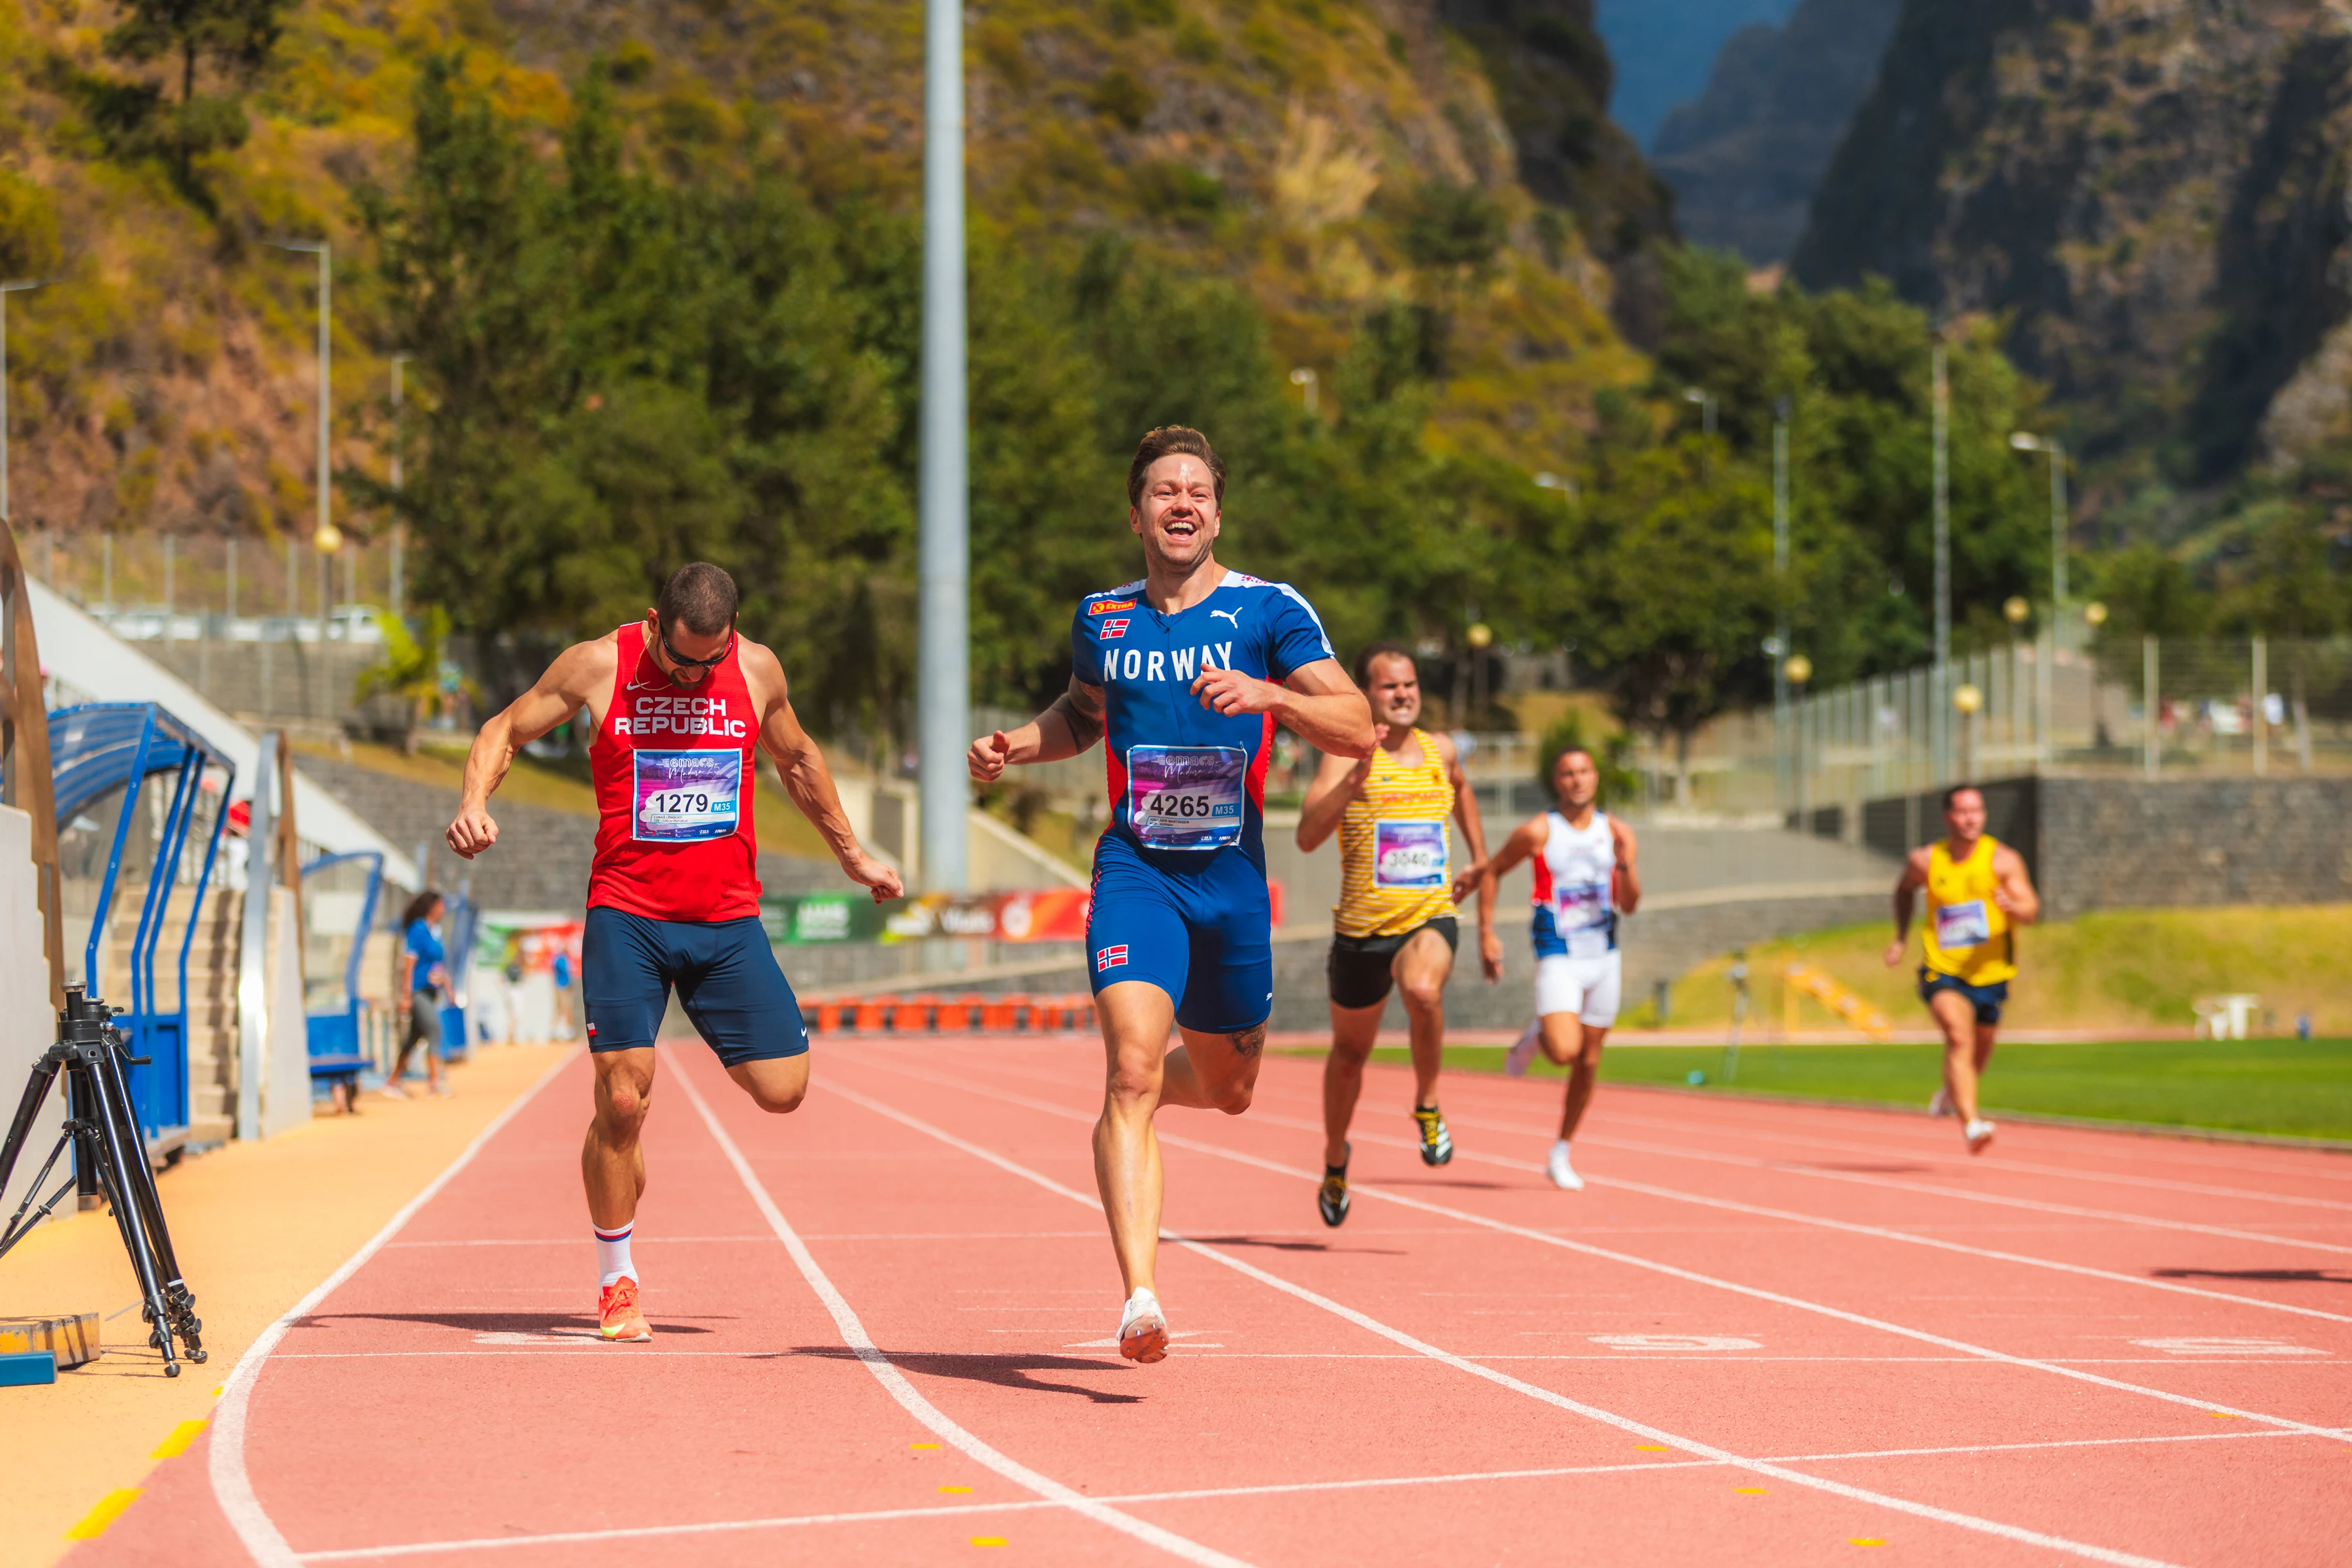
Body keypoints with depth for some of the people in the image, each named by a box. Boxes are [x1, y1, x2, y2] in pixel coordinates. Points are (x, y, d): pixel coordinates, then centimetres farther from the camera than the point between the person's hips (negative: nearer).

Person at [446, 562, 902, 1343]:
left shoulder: (758, 669, 2)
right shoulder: (598, 666, -5)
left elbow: (797, 759, 20)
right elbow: (505, 730, 6)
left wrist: (851, 852, 27)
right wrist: (474, 802, -13)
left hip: (727, 918, 2)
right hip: (627, 917, -2)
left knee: (782, 1089, -6)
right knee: (621, 1102, -10)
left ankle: (723, 1042, 31)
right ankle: (616, 1282, 8)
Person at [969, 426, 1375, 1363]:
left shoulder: (1268, 611, -2)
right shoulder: (1100, 620, 7)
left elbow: (1358, 731, -9)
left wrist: (1268, 693, -25)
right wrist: (1018, 744, 9)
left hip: (1234, 881, 1)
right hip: (1136, 872, -1)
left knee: (1228, 1090, 17)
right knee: (1133, 1071, -21)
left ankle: (1146, 1092, 53)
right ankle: (1140, 1295, -26)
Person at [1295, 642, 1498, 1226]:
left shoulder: (1442, 753, 5)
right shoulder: (1347, 755, -8)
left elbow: (1476, 843, 20)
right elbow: (1307, 836, -24)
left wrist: (1487, 927, 21)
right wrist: (1354, 779, -37)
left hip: (1431, 919, 1)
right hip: (1362, 928, 0)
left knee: (1423, 990, -34)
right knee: (1350, 1052, 17)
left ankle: (1427, 1106, -10)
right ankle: (1335, 1159, 44)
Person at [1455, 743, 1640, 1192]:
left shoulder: (1617, 832, 3)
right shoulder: (1538, 832, -6)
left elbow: (1630, 904, -4)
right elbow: (1493, 868, 8)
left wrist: (1625, 863, -20)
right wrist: (1471, 878, -9)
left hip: (1604, 958, 4)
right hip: (1558, 959, -4)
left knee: (1588, 1062, 9)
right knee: (1564, 1051, -23)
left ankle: (1561, 1155, 24)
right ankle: (1536, 1037, 14)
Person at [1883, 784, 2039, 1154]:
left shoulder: (2003, 859, -9)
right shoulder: (1925, 861, -4)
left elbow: (2032, 911, -16)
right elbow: (1905, 890, 19)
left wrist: (2013, 905, -39)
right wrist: (1901, 937, 12)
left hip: (1989, 973, 2)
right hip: (1942, 970, -2)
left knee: (1979, 1054, 17)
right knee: (1959, 1037, -25)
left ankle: (1951, 1094, 52)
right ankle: (1970, 1123, -36)